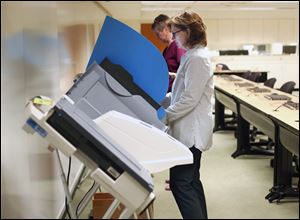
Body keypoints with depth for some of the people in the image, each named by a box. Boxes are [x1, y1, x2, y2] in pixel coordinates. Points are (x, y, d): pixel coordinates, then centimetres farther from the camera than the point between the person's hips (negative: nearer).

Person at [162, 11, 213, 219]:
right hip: (190, 129, 10)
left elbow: (189, 99, -22)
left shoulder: (197, 58, -17)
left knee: (180, 183, -7)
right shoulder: (193, 55, 14)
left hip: (191, 131, -10)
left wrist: (163, 117, -18)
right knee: (190, 181, 15)